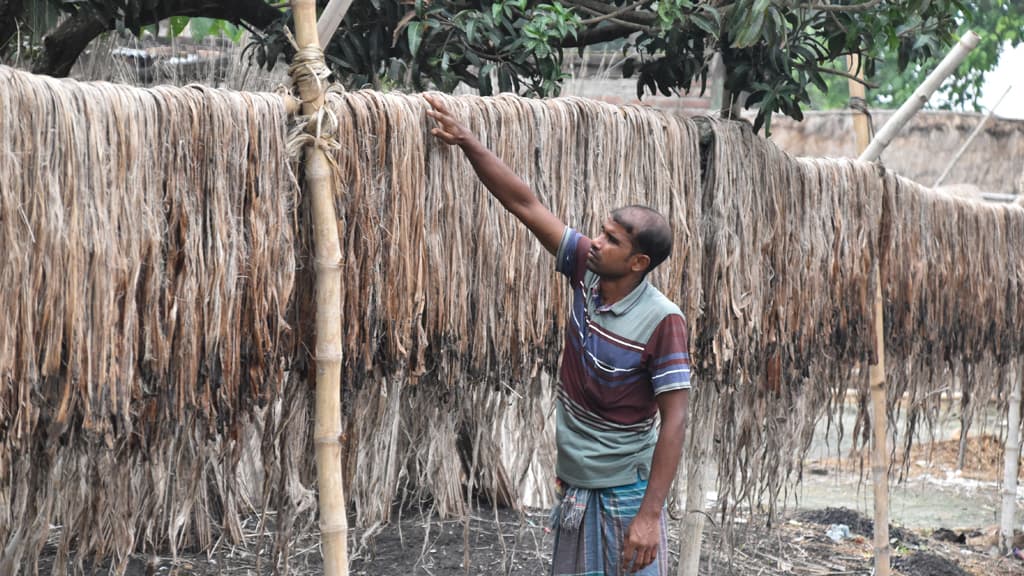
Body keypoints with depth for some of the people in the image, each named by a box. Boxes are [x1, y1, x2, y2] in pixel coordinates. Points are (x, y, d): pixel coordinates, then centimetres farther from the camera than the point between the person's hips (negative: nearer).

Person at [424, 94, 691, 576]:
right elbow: (525, 204, -3)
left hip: (625, 495, -6)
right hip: (573, 486, 7)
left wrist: (649, 516, -24)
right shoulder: (586, 271, -4)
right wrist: (465, 142, -8)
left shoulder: (662, 321, -20)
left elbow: (674, 421, -20)